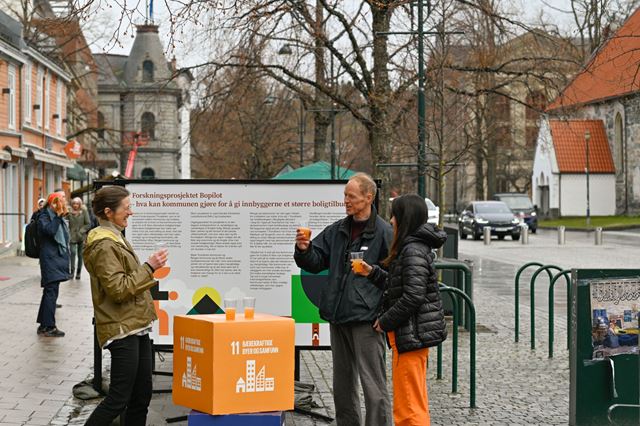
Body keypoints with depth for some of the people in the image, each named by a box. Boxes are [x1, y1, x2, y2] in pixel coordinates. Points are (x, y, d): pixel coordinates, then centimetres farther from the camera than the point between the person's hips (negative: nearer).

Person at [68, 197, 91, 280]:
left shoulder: (84, 212, -1)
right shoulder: (70, 212, 2)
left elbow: (88, 224, -2)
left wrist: (81, 231, -10)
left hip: (81, 237, 0)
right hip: (72, 236, 0)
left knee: (80, 255, 6)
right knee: (73, 252, -15)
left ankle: (78, 272, 15)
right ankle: (72, 270, -11)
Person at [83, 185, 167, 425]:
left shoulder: (115, 239, 17)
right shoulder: (104, 246, -15)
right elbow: (118, 289, -21)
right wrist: (149, 267, -19)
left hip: (136, 327, 10)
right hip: (122, 330, -10)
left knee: (142, 396, 10)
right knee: (118, 400, -9)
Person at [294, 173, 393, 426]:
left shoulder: (384, 233, -8)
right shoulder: (337, 231, 11)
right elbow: (316, 263, 13)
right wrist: (304, 250, -8)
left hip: (366, 319, -7)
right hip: (338, 318, 7)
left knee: (373, 384, -4)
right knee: (342, 383, 16)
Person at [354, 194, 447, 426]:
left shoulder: (413, 251, -18)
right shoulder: (412, 247, 14)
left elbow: (413, 296, -24)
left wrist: (386, 321, -14)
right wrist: (373, 273, 9)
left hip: (411, 336, -11)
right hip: (412, 334, 11)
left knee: (410, 406, -4)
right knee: (415, 402, 19)